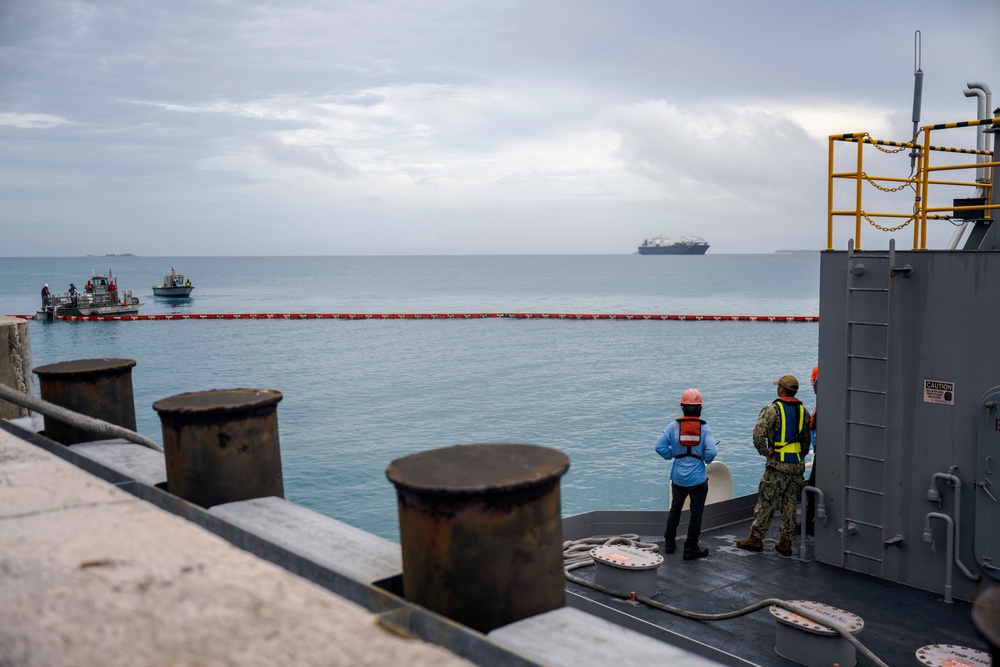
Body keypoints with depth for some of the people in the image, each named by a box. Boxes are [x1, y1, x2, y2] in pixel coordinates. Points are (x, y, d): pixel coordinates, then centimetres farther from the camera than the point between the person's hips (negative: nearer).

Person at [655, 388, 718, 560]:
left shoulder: (673, 426, -7)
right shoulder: (705, 429, -10)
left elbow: (660, 446, -14)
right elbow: (711, 452, -21)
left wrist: (671, 455, 4)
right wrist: (705, 459, 0)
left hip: (678, 478, 2)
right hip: (698, 479, -2)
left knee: (675, 510, 20)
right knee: (696, 513, 9)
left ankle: (669, 543, 30)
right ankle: (691, 548, 14)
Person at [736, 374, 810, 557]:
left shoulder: (772, 409, -12)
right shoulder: (803, 411, 8)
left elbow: (758, 434, -23)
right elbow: (806, 440, 15)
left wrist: (765, 451, -8)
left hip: (778, 465, -6)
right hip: (798, 465, 6)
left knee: (766, 502, 2)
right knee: (790, 504, 11)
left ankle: (756, 538, 9)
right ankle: (786, 543, 15)